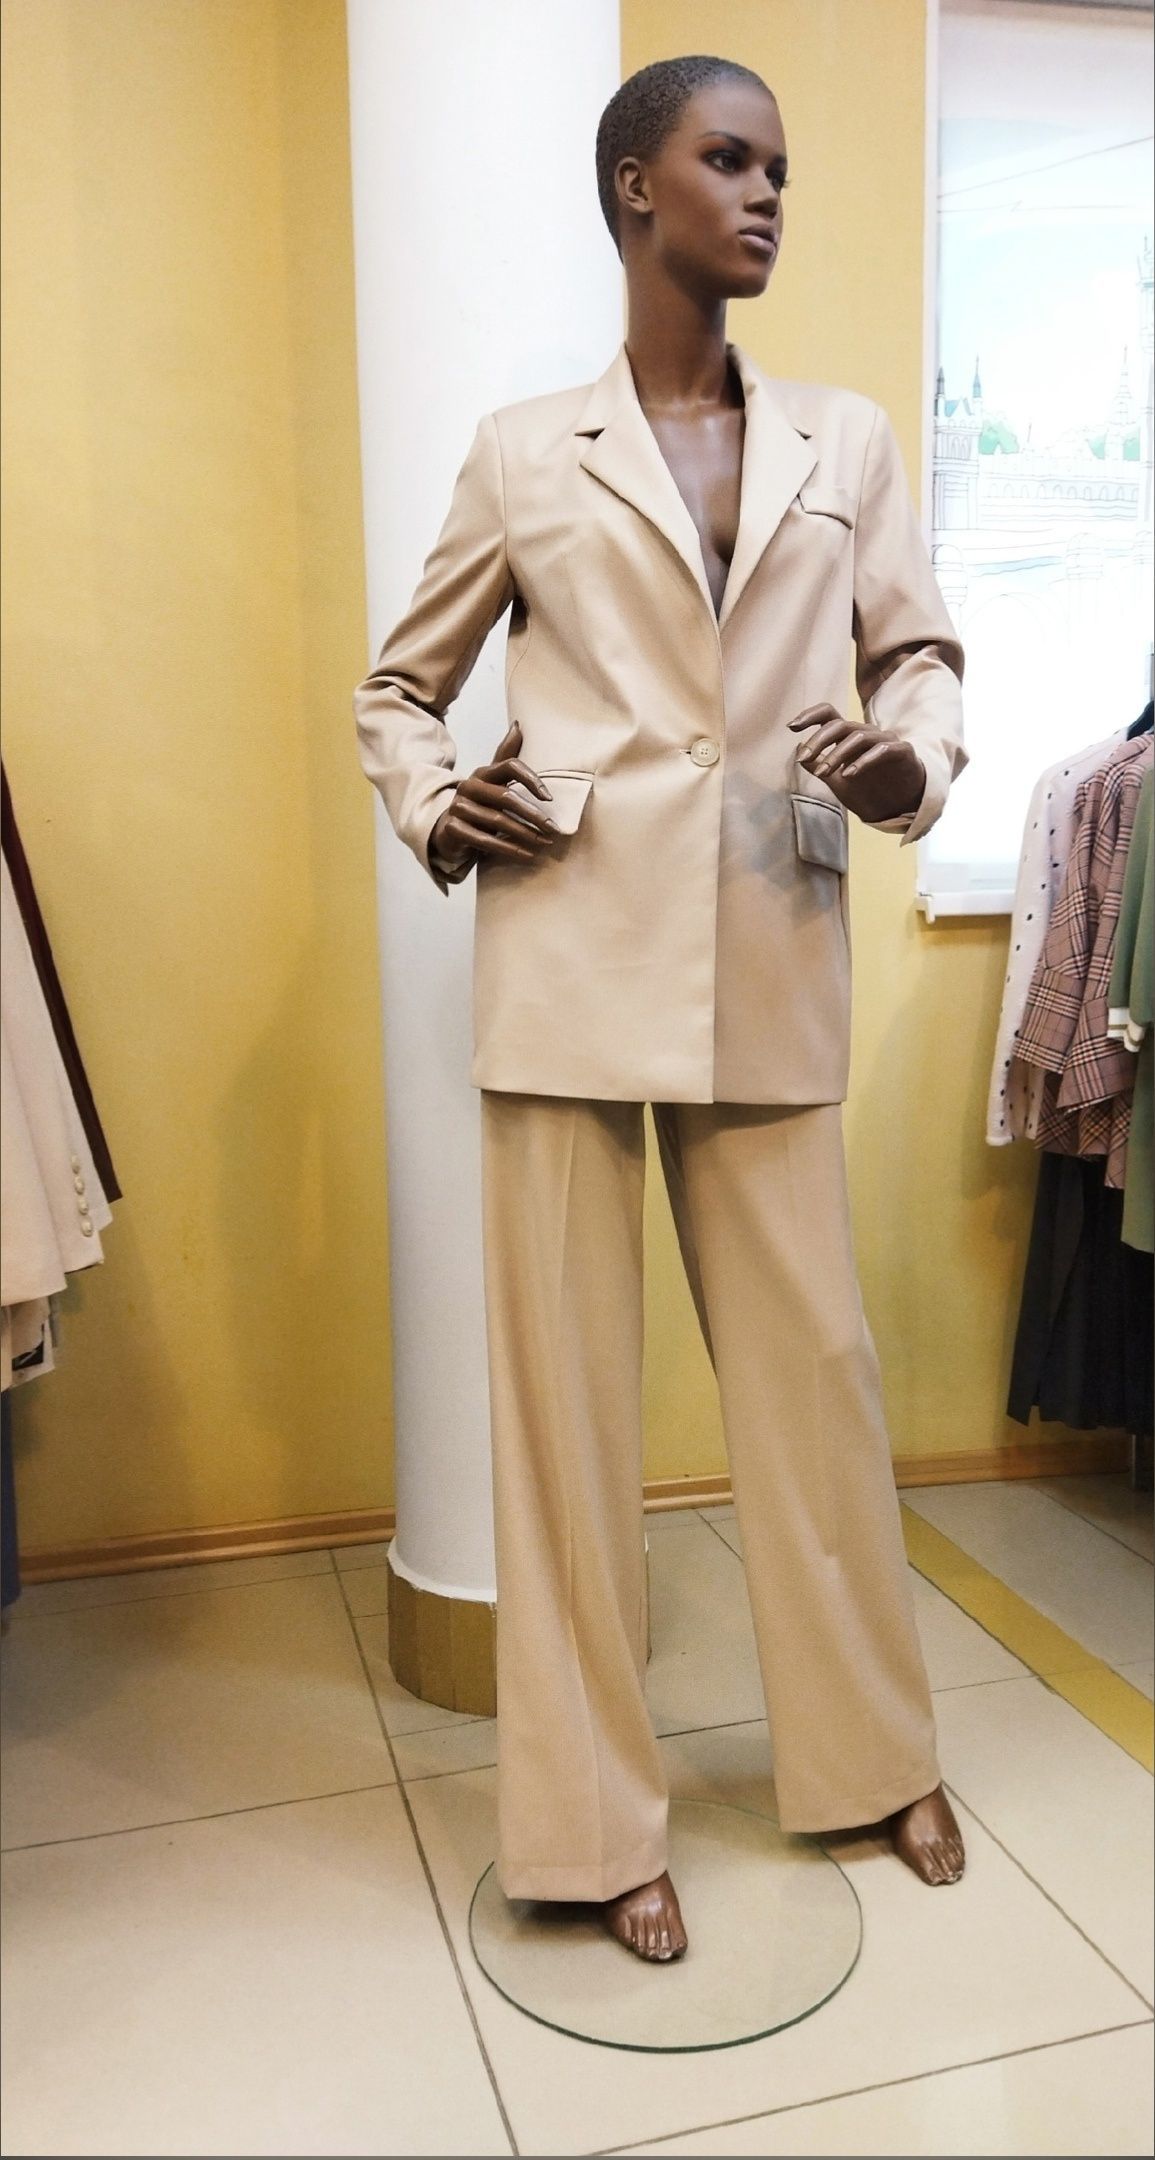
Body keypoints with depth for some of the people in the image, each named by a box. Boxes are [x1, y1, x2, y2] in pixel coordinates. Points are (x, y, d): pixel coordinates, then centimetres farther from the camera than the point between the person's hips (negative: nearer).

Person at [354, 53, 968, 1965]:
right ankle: (592, 1814, 20)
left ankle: (873, 1751, 31)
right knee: (567, 1383, 3)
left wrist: (913, 755, -7)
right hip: (569, 964, -1)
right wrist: (432, 808, -5)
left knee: (814, 1361, 9)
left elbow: (924, 654, 16)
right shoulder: (524, 452, 8)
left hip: (770, 971, 2)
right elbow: (399, 690, 15)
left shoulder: (845, 443, 13)